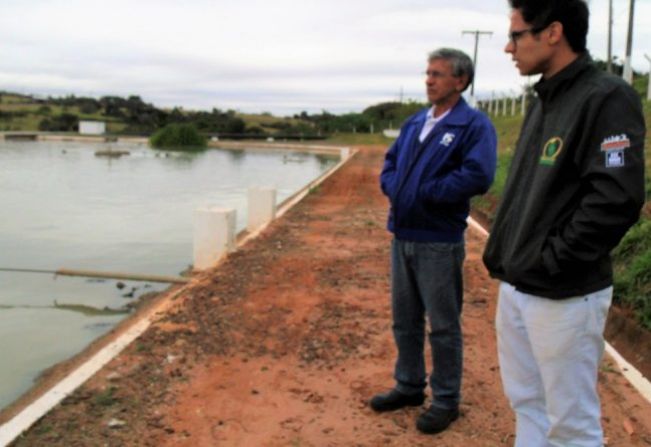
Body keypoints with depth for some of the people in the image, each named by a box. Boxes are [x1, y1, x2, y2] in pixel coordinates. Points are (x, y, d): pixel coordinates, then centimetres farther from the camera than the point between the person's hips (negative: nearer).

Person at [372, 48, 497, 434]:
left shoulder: (474, 124, -9)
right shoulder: (414, 122, 13)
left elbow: (478, 176, -22)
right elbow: (389, 164, 17)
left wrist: (424, 193, -16)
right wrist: (395, 188, -5)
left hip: (439, 242, -7)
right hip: (402, 237, 7)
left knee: (443, 326, 5)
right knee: (405, 319, 17)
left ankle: (446, 401, 19)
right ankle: (409, 386, 33)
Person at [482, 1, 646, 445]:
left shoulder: (607, 98, -14)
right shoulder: (544, 101, 13)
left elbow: (617, 200, -23)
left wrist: (551, 263, -19)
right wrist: (503, 254, 10)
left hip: (563, 296, -8)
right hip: (515, 287, 8)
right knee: (527, 404, 20)